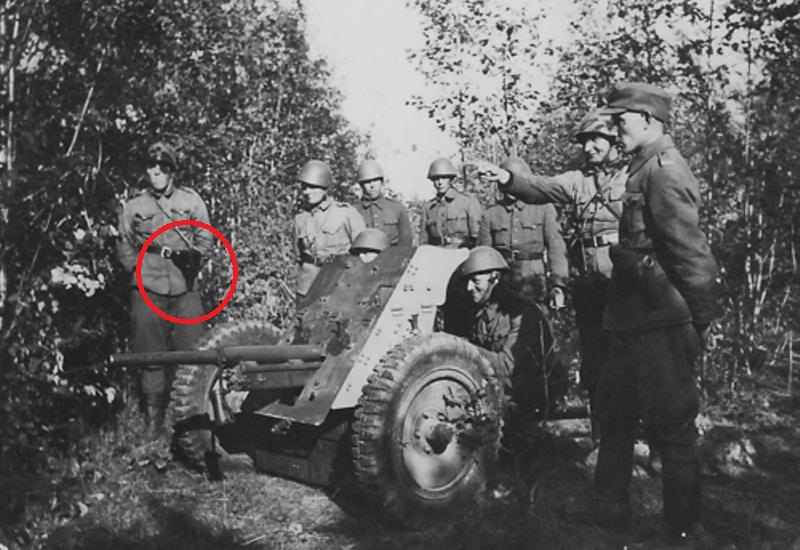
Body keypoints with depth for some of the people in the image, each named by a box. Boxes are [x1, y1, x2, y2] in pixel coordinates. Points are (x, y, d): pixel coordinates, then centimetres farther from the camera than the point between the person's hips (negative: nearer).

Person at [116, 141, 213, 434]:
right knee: (151, 353, 3)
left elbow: (205, 237, 9)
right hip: (148, 289, 1)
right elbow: (124, 246, 16)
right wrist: (139, 268, 3)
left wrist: (192, 256, -5)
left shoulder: (191, 200, 6)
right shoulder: (133, 207, 9)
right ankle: (153, 414, 13)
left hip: (185, 288, 0)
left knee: (191, 350, -3)